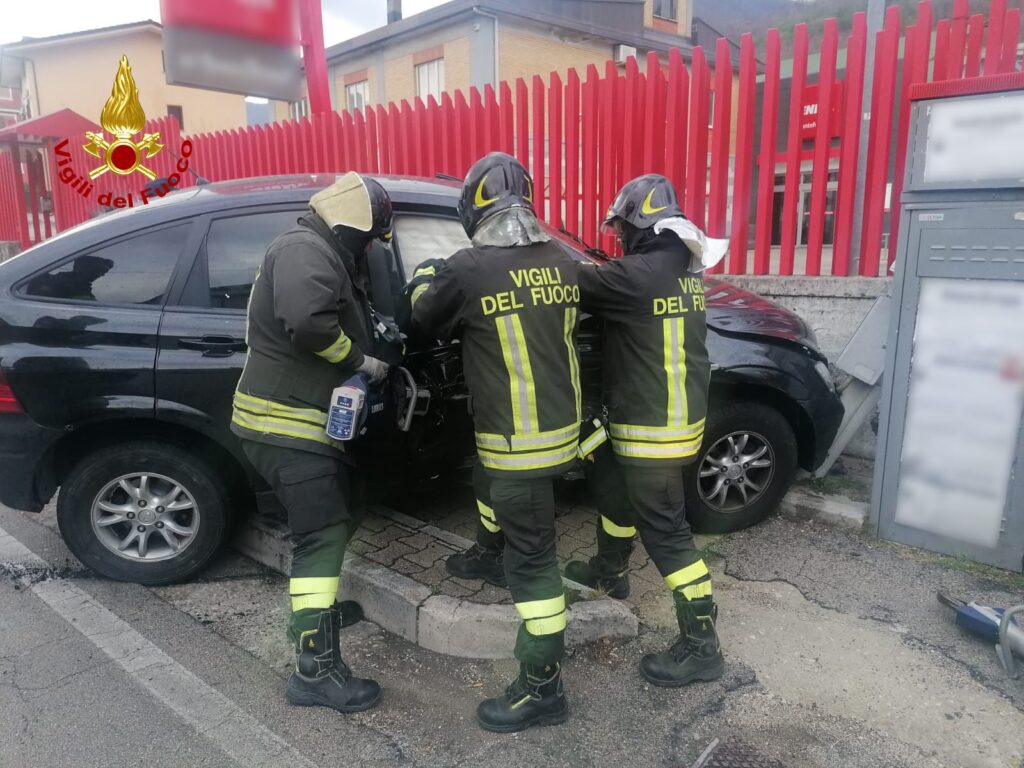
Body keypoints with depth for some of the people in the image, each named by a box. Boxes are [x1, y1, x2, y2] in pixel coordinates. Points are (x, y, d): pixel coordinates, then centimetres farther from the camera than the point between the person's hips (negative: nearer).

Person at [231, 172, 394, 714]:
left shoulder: (327, 257, 20)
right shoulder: (305, 250, -16)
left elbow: (339, 328, 24)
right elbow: (307, 322, -35)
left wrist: (365, 360, 6)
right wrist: (361, 359, -20)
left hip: (308, 421, 11)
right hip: (286, 424, -11)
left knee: (334, 520, 22)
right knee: (323, 534, -11)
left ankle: (313, 608, 41)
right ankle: (315, 670, -4)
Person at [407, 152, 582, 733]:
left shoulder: (469, 269, -18)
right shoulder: (563, 264, 1)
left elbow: (426, 318, 2)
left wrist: (425, 277, 24)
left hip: (519, 440, -8)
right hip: (561, 425, 8)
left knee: (533, 557, 1)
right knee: (491, 486, 34)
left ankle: (543, 689, 14)